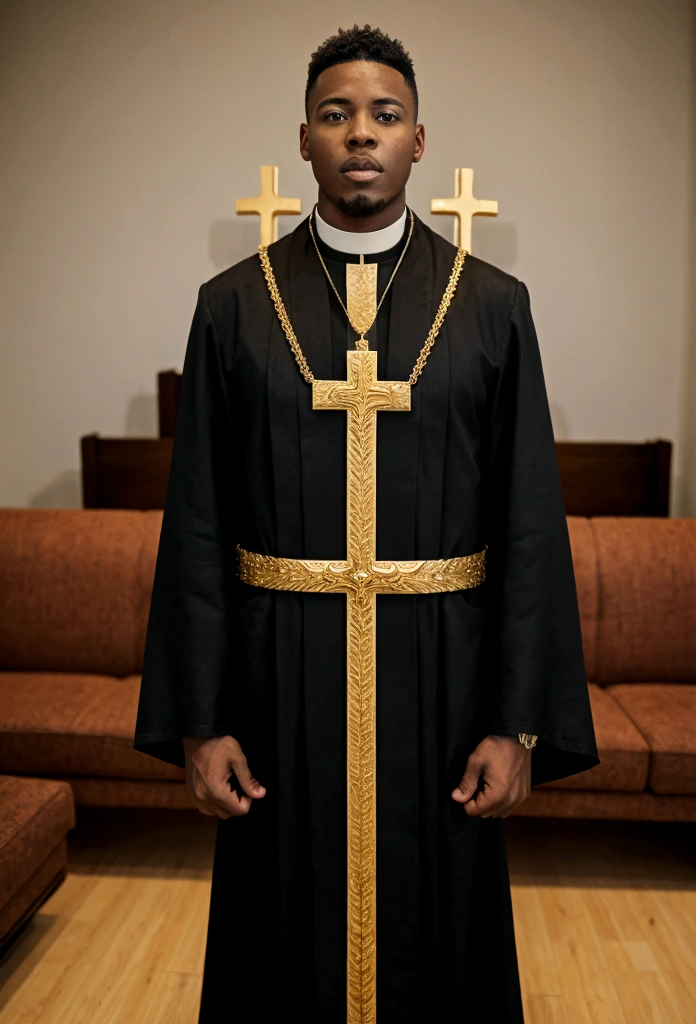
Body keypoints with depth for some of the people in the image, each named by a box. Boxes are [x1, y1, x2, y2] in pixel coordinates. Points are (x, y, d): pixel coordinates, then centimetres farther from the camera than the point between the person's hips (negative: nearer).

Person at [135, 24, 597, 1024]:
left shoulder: (493, 306, 1)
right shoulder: (233, 305, 1)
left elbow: (531, 527, -2)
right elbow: (197, 526, 0)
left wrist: (520, 723, -5)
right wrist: (198, 719, -3)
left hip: (438, 675, 0)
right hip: (282, 676, 1)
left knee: (437, 935, 15)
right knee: (287, 944, 15)